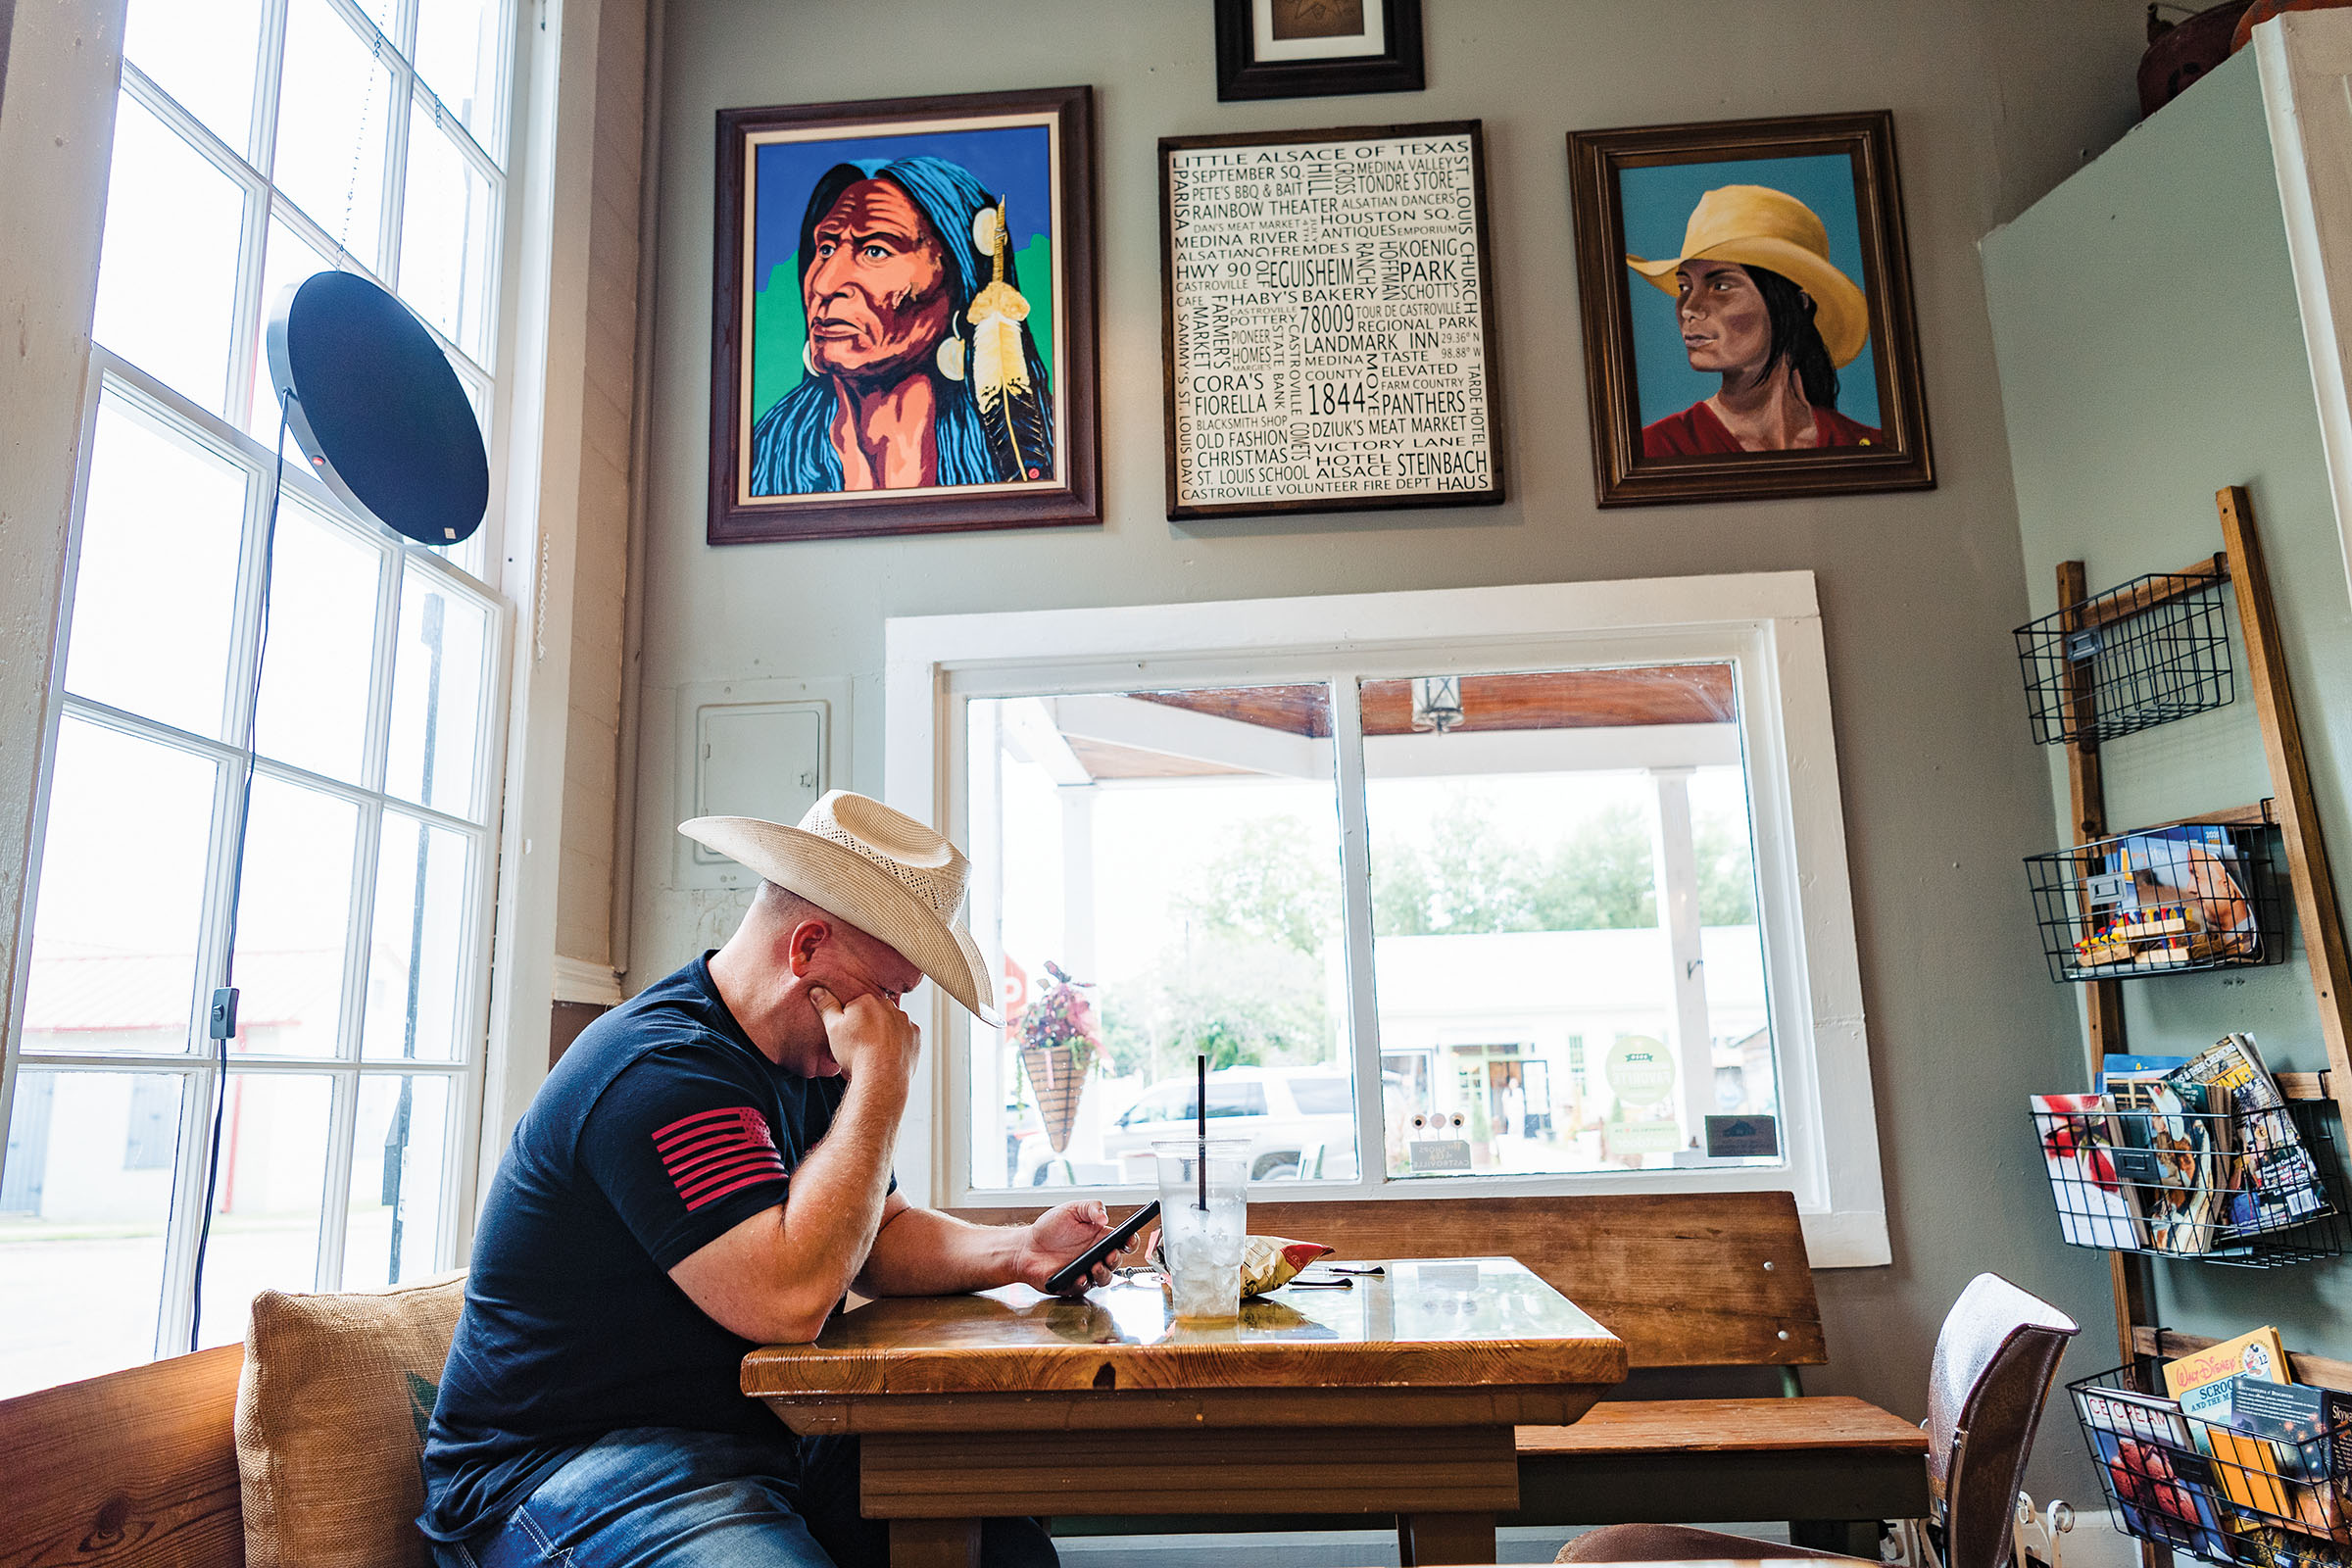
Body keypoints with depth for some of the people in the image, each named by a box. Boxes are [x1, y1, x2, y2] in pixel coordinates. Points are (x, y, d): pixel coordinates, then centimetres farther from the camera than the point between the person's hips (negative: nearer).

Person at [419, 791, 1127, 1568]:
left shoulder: (810, 1062, 10)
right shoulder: (663, 1072, -22)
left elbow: (879, 1237, 16)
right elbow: (789, 1296, -31)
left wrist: (1019, 1252, -2)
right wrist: (881, 1081, -22)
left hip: (757, 1432, 8)